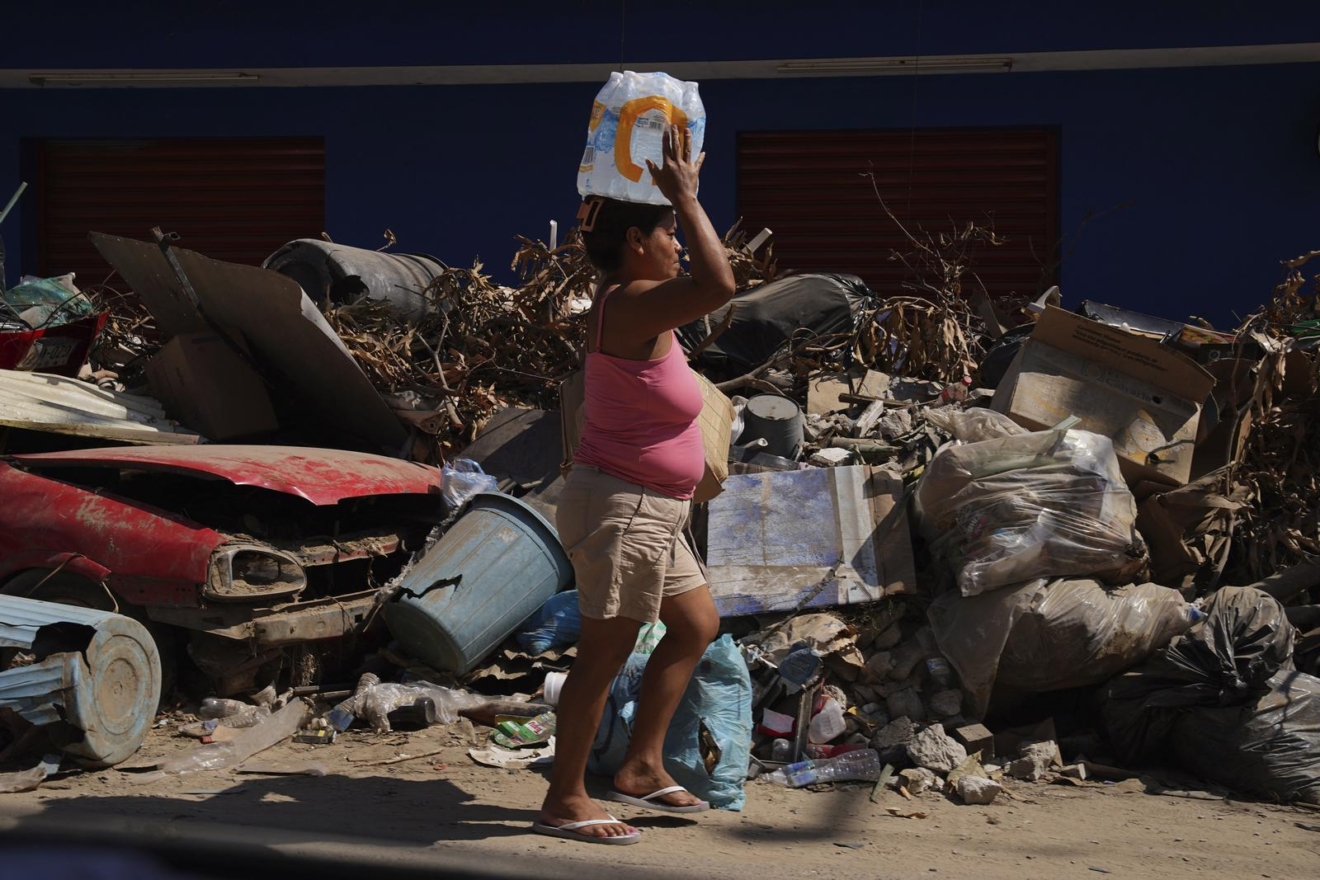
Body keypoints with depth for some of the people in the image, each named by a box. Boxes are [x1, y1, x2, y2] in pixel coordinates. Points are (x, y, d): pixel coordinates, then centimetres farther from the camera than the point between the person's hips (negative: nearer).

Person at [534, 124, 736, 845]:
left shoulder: (628, 299, 9)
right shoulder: (631, 306, -21)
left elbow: (706, 283, 29)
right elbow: (718, 284, -36)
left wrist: (680, 191, 14)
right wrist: (685, 197, -26)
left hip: (648, 515, 11)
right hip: (620, 508, -11)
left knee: (697, 626, 19)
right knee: (603, 655, -3)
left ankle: (641, 768, 25)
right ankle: (564, 800, 6)